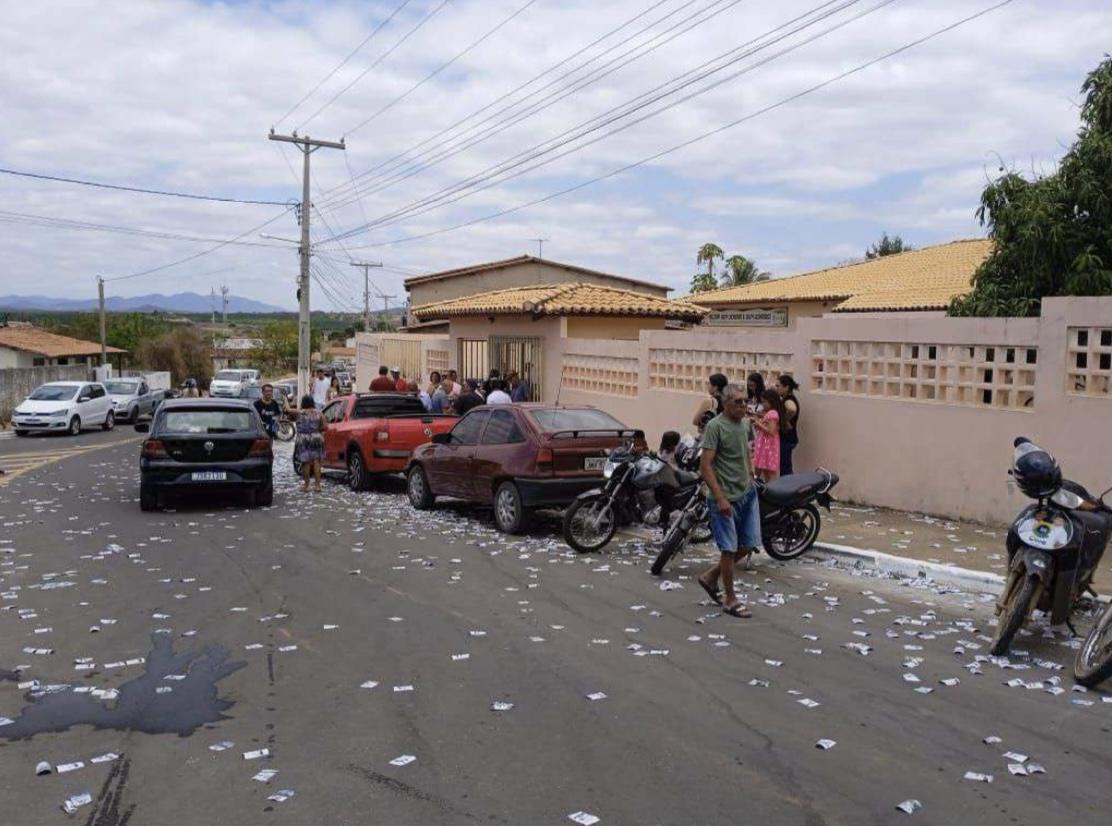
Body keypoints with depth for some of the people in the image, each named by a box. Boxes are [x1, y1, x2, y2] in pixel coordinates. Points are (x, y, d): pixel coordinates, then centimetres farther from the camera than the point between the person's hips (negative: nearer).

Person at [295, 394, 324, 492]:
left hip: (303, 440, -2)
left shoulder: (300, 413, -6)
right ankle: (317, 485, 3)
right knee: (316, 462, 4)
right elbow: (324, 426, 0)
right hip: (316, 439, 2)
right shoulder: (318, 413, 1)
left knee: (306, 462, 3)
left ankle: (306, 485, 8)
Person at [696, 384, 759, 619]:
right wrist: (720, 498, -22)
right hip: (726, 498, -8)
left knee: (748, 545, 10)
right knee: (729, 549, -1)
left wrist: (751, 477, 17)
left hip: (747, 493, 8)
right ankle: (731, 600, 14)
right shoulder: (715, 426, -14)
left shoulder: (744, 423, 9)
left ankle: (711, 576, 29)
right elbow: (705, 465, -18)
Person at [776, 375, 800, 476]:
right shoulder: (786, 399, 10)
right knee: (787, 468, 17)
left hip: (786, 438, -10)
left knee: (785, 469, -3)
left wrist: (786, 420, -26)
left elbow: (792, 409, -42)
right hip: (787, 437, 10)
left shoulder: (788, 400, -19)